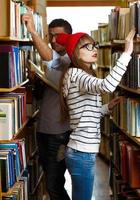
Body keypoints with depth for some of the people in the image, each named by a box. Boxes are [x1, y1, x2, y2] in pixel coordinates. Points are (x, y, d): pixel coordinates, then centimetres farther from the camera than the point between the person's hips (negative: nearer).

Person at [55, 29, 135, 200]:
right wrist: (127, 53, -33)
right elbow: (107, 86, -37)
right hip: (82, 154, -10)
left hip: (82, 152, 10)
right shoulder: (76, 74, -16)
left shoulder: (81, 76, 15)